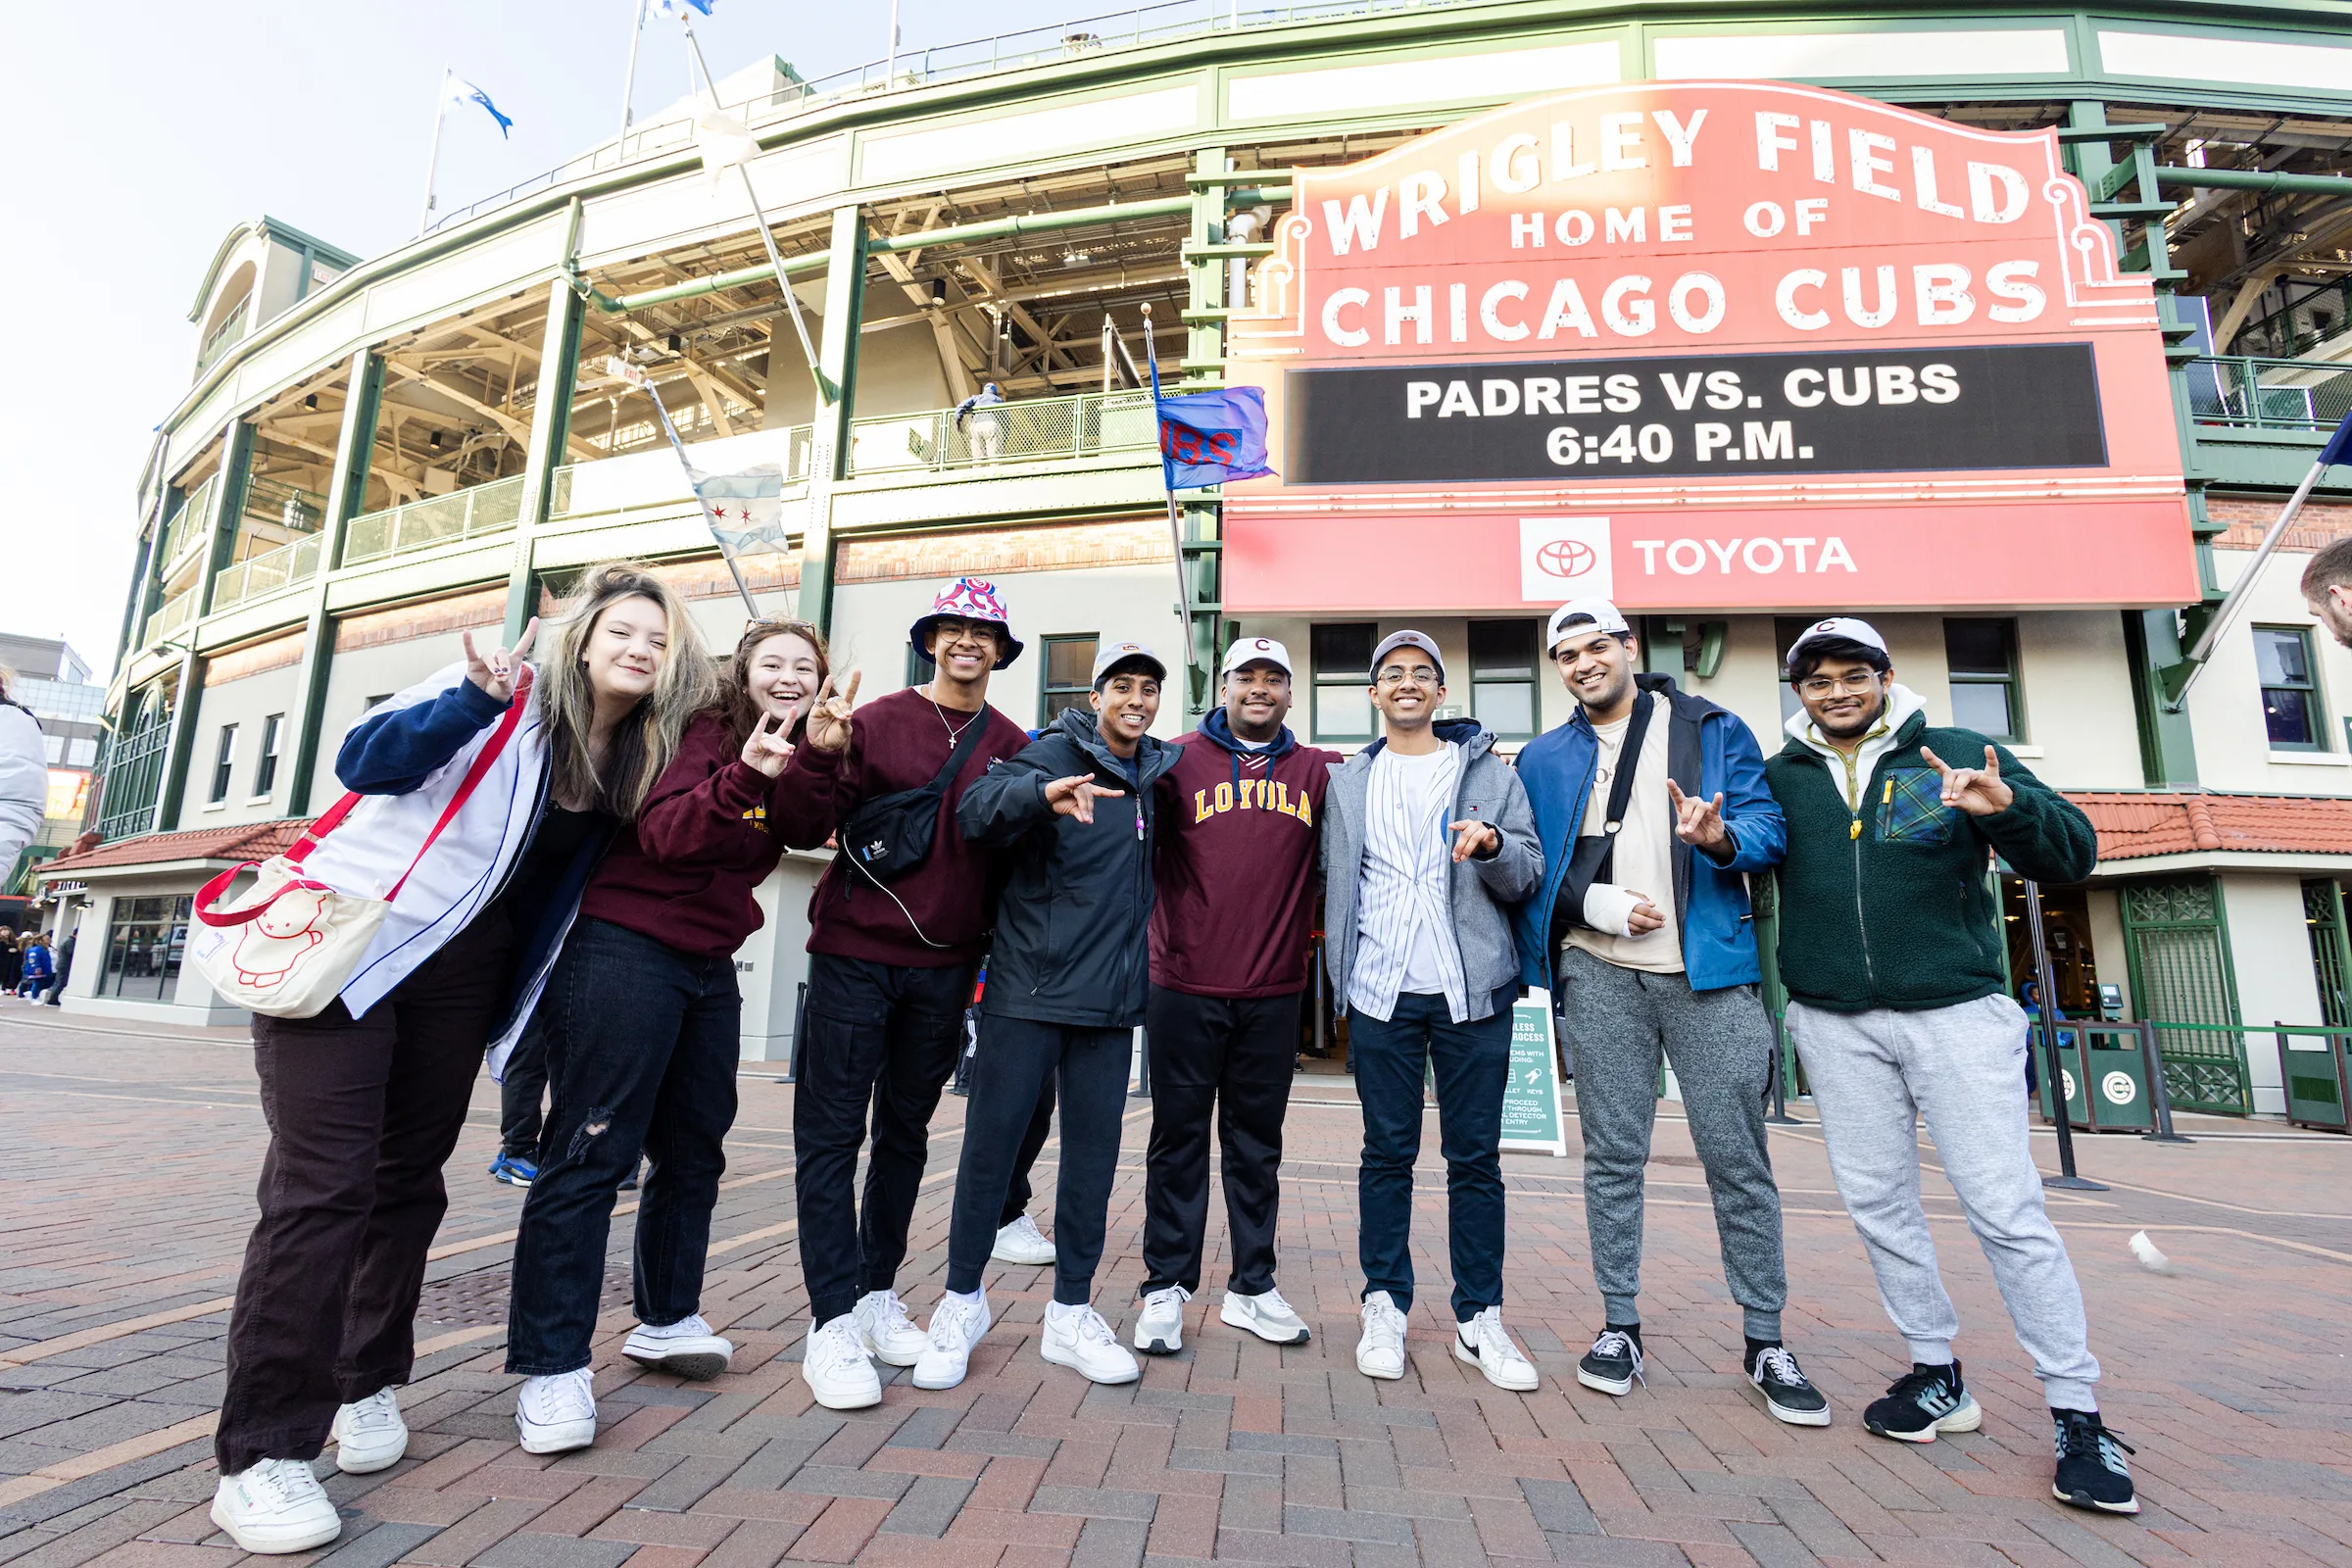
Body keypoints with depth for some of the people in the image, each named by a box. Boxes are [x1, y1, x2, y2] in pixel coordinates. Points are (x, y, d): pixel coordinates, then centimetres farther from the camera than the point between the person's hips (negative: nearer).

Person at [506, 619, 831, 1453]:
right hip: (626, 947, -7)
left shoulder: (799, 757, 12)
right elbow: (665, 835, -20)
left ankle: (666, 1320, 29)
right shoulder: (701, 729, -8)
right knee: (592, 1151, -5)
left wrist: (824, 756, -22)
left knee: (694, 1152, 14)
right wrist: (744, 775, -35)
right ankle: (551, 1365, 3)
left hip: (710, 965, 8)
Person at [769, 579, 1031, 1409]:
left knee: (906, 1133, 14)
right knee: (831, 1132, 0)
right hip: (855, 957, -3)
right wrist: (817, 752, -21)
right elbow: (802, 831, -7)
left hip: (945, 966, 3)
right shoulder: (876, 723, -3)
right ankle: (832, 1322, 9)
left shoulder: (1013, 746, 6)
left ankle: (878, 1295, 28)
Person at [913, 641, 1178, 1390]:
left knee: (1095, 1147, 9)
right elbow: (976, 808, -22)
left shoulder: (1162, 771, 12)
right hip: (1029, 984, -5)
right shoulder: (1056, 752, -5)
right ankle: (962, 1299, 22)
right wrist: (1043, 792, -41)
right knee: (992, 1137, 2)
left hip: (1112, 993, 5)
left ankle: (1071, 1312, 23)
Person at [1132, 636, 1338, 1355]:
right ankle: (1166, 1288, 20)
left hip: (1273, 993, 2)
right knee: (1179, 1139, 7)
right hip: (1185, 988, -2)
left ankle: (1252, 1286, 28)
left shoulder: (1317, 772, 7)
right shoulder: (1180, 759, 1)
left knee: (1257, 1142, 14)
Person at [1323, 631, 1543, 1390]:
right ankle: (1385, 1307, 20)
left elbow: (1530, 875, 4)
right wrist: (1341, 964, 5)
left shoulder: (1490, 773, 8)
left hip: (1473, 989, 0)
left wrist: (1495, 846, -14)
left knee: (1476, 1156, 7)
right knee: (1387, 1154, 7)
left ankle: (1480, 1319, 19)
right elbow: (1333, 878, 14)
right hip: (1382, 992, 1)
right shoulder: (1347, 781, 12)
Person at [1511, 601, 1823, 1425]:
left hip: (1709, 970, -1)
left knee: (1738, 1157, 3)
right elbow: (1530, 868, 8)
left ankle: (1764, 1341, 19)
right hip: (1599, 977, 1)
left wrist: (1722, 839, -21)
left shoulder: (1715, 730, 8)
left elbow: (1767, 825, 1)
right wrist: (1597, 903, -9)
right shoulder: (1543, 759, 12)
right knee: (1613, 1156, 7)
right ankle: (1619, 1325, 20)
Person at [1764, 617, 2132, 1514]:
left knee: (2006, 1210, -2)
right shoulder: (1779, 780, 6)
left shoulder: (1964, 756, 2)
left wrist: (2007, 809, -23)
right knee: (1878, 1203, 9)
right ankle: (1937, 1377, 25)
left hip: (1957, 1011, -2)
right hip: (1837, 1025, 2)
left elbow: (2075, 853, -2)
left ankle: (2077, 1412, 13)